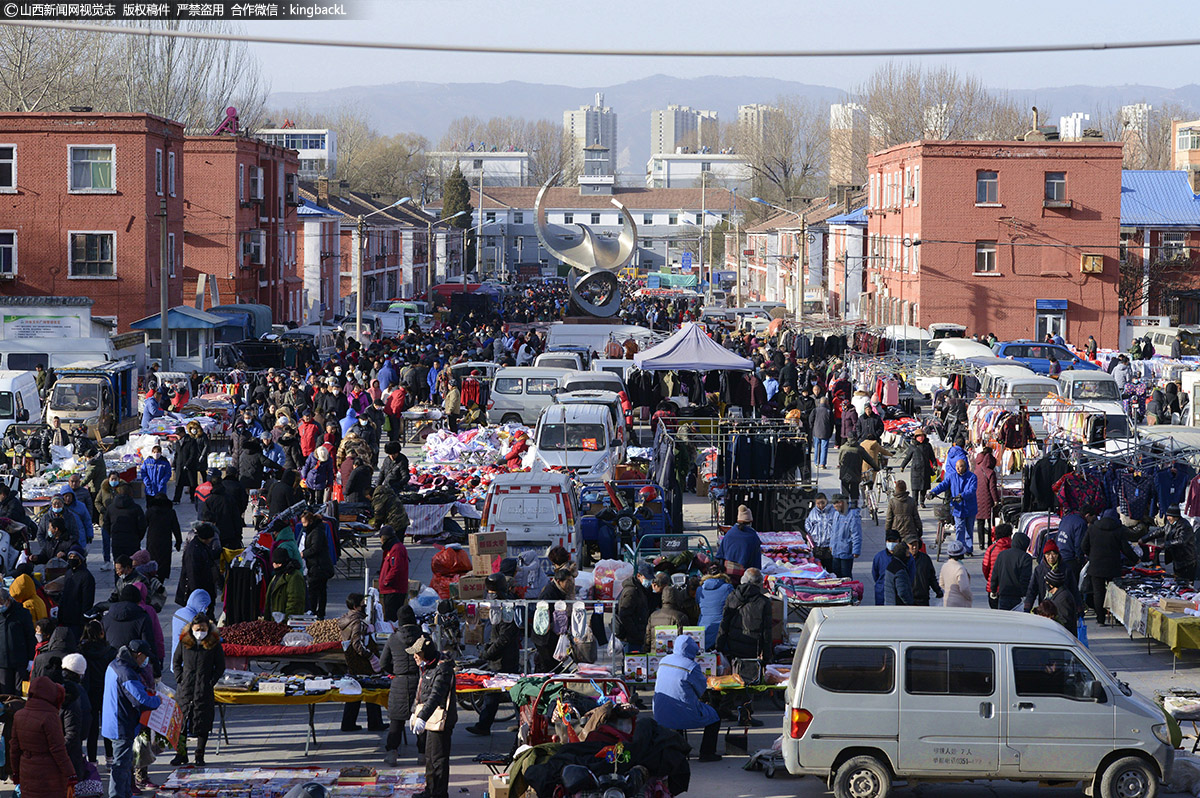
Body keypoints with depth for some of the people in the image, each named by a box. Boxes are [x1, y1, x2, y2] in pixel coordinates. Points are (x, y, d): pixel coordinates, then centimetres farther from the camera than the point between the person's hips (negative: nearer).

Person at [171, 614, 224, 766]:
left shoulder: (214, 644, -1)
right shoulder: (184, 642, 3)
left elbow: (220, 666, 5)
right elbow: (176, 661, 14)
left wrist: (211, 683, -5)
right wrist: (180, 679, 2)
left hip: (205, 691, -1)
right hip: (185, 689, 1)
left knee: (203, 722, 1)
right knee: (181, 721, 3)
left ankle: (199, 756, 11)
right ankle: (181, 753, 15)